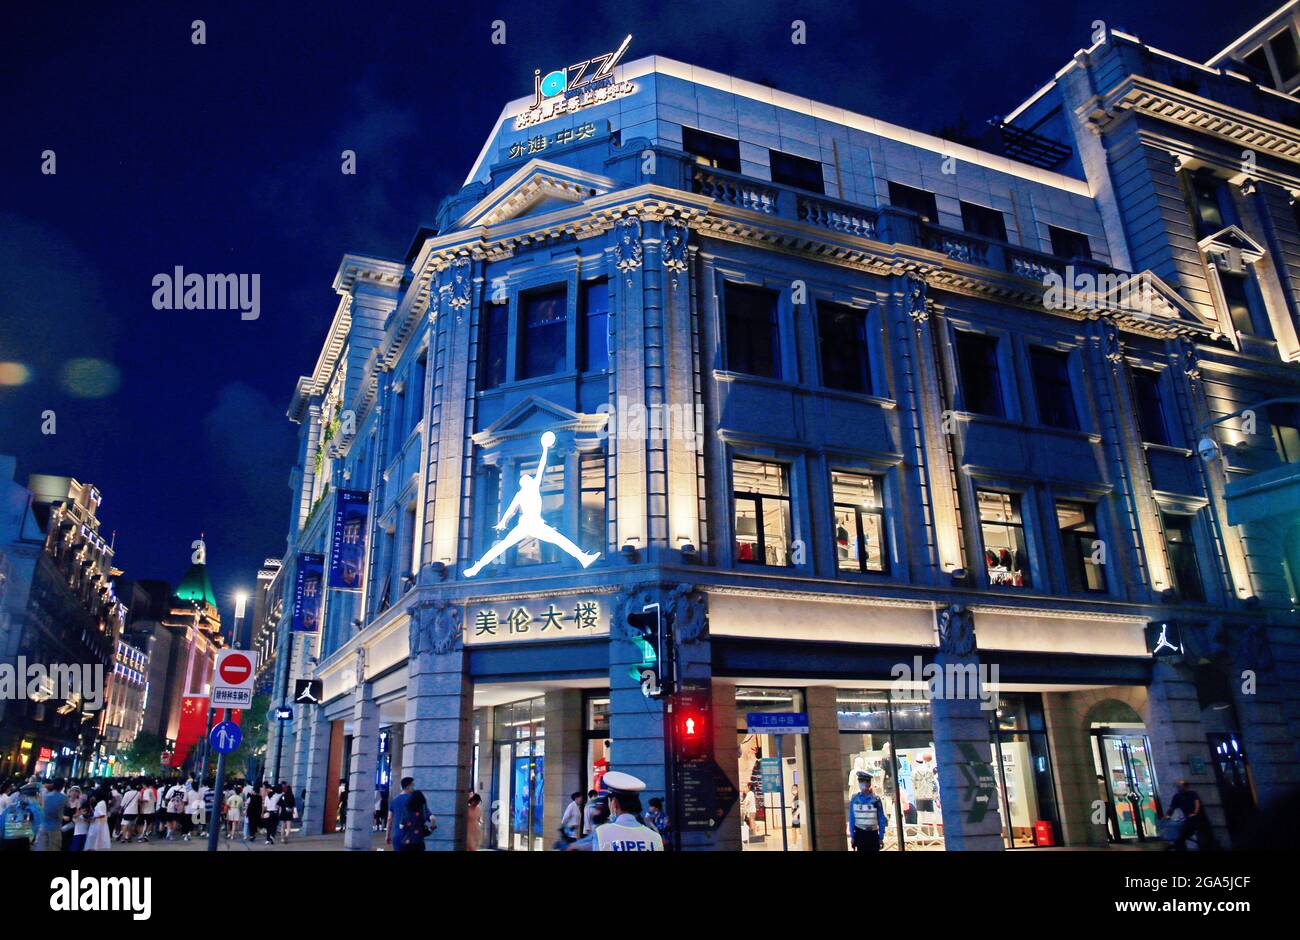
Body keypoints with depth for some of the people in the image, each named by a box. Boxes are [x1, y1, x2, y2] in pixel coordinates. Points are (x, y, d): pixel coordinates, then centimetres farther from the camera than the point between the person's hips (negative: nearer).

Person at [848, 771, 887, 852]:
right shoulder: (855, 799, 0)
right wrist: (852, 836, 1)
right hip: (860, 833, 0)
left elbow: (881, 820, 2)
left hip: (873, 834, 0)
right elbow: (851, 819, 3)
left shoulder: (876, 800, -3)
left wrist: (881, 837, 1)